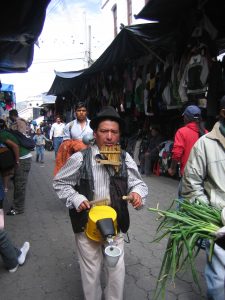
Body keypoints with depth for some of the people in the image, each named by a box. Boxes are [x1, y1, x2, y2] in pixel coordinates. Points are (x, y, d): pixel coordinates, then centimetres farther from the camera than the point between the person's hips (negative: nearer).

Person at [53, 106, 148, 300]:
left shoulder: (125, 159, -8)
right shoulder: (80, 158, -16)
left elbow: (138, 183, 0)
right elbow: (60, 183, -5)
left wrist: (137, 193, -23)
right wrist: (75, 198, -20)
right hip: (87, 223, -2)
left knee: (117, 268, 18)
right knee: (91, 270, 17)